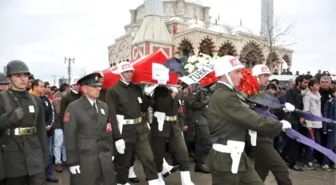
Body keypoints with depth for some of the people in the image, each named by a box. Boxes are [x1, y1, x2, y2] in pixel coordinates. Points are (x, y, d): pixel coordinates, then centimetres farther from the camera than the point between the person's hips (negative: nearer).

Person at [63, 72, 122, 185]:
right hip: (85, 159, -5)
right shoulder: (73, 108, -6)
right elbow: (69, 136, -8)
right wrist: (73, 161, -9)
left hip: (106, 158, 5)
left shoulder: (104, 106, 10)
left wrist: (111, 152, 13)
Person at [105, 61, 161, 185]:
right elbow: (111, 115, -16)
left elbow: (144, 109, 12)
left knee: (148, 158, 5)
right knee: (123, 161, 11)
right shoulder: (113, 91, -10)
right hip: (124, 131, -5)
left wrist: (148, 96, -4)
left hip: (140, 129, 5)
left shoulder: (137, 89, 8)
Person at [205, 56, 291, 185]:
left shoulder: (226, 94, 11)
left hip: (235, 156, 9)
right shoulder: (224, 97, -22)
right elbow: (253, 120, -21)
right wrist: (280, 125, -7)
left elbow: (245, 117, 12)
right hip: (225, 159, -9)